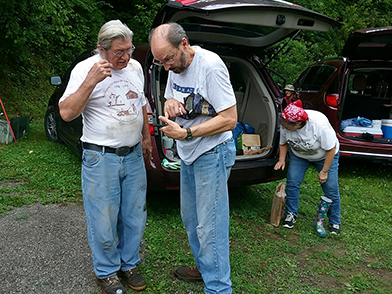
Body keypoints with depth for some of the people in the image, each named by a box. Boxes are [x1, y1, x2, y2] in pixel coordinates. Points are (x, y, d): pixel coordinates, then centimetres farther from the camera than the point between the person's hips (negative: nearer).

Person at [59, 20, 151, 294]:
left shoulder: (135, 67, 7)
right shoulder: (85, 69, -10)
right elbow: (67, 113, -19)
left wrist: (146, 137, 22)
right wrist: (91, 81, -28)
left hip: (134, 156, 5)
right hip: (101, 159, -5)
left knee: (135, 217, 15)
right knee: (103, 222, 6)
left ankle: (129, 264, 36)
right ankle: (107, 272, 28)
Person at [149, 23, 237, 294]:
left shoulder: (210, 65, -22)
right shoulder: (175, 66, 4)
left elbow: (230, 119, -23)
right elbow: (170, 101, 16)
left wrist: (186, 133, -25)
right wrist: (170, 104, -9)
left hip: (212, 154, -9)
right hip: (188, 154, 9)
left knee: (210, 227, -4)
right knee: (190, 219, 19)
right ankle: (204, 268, 37)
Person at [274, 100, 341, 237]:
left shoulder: (319, 124, -39)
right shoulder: (285, 124, -25)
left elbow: (331, 149, -27)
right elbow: (283, 143, -3)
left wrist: (324, 171, -22)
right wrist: (282, 159, -16)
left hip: (325, 155, -3)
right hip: (299, 155, 4)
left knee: (331, 188, -5)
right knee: (292, 182, -10)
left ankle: (335, 222, 12)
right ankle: (291, 215, 8)